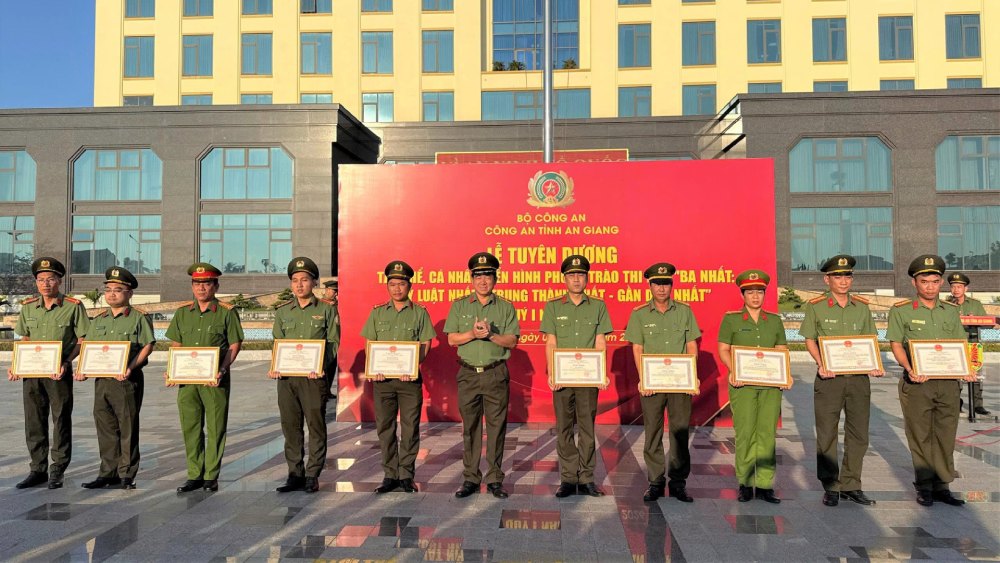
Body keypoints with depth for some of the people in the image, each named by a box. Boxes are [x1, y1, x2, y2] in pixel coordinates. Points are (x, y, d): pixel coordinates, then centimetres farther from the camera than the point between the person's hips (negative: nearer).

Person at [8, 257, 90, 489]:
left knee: (61, 421, 2)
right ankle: (38, 470, 20)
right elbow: (24, 340, 16)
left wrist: (66, 363, -16)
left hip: (59, 373, -4)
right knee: (34, 422, 9)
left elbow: (82, 340, -4)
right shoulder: (28, 307, 8)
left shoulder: (73, 306, -6)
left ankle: (57, 471, 12)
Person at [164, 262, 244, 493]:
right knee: (190, 428, 9)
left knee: (215, 428, 2)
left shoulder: (227, 313, -2)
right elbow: (176, 345, 15)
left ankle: (211, 476, 13)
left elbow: (234, 346, -3)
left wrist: (222, 370, -15)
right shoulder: (182, 312, 12)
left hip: (215, 380, -4)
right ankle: (194, 475, 19)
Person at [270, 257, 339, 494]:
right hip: (286, 377, 4)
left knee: (316, 425, -1)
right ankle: (295, 474, 17)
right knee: (290, 426, 7)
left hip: (313, 377, -3)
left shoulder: (327, 309, 3)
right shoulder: (282, 311, 13)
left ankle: (312, 476, 8)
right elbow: (277, 343, 14)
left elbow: (333, 342, 0)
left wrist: (321, 367, -15)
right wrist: (274, 367, -4)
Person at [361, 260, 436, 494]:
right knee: (384, 428, 6)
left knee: (410, 428, 1)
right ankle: (390, 474, 17)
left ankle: (406, 475, 12)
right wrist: (373, 368, -7)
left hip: (410, 378, -2)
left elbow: (425, 345, 1)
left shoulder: (419, 312, 5)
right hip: (382, 378, 2)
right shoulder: (377, 312, 11)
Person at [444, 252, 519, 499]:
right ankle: (470, 478, 16)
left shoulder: (506, 307, 6)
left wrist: (491, 335, -16)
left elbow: (512, 340, -1)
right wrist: (473, 334, -14)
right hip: (468, 374, 1)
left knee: (496, 427, 3)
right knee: (470, 427, 6)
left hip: (496, 374, -1)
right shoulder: (459, 306, 8)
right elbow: (452, 339, 2)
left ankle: (495, 479, 13)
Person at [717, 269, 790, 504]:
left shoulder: (775, 320, 13)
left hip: (771, 384, 3)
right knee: (745, 433, -3)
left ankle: (765, 485, 9)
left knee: (767, 433, 3)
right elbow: (723, 349, 2)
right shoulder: (731, 319, 4)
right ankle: (745, 483, 8)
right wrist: (733, 371, -14)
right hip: (743, 384, -3)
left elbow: (781, 351, 14)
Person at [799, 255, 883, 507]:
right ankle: (830, 487, 13)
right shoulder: (815, 306, -1)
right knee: (827, 434, 2)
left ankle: (851, 485, 20)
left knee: (858, 433, 8)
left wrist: (874, 365, -3)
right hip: (829, 378, -3)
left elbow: (870, 341, 13)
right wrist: (821, 365, -13)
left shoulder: (862, 307, 9)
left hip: (859, 376, 4)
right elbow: (810, 339, 1)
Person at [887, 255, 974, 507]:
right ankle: (924, 486, 16)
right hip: (916, 383, -3)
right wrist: (910, 370, -19)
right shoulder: (901, 311, 0)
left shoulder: (951, 311, 12)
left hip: (949, 383, 3)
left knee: (945, 436, 8)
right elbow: (896, 345, -4)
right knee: (920, 436, 4)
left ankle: (942, 485, 19)